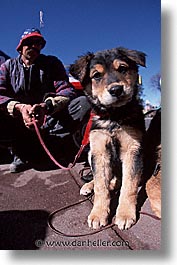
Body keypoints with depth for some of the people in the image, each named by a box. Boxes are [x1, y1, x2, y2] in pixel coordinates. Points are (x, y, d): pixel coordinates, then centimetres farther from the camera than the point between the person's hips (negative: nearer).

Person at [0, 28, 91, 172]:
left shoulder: (52, 63, 8)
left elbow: (67, 90, -9)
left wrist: (46, 105, -31)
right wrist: (19, 107, -31)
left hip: (50, 121, 0)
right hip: (19, 123, 1)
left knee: (83, 102, -24)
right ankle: (23, 151, -11)